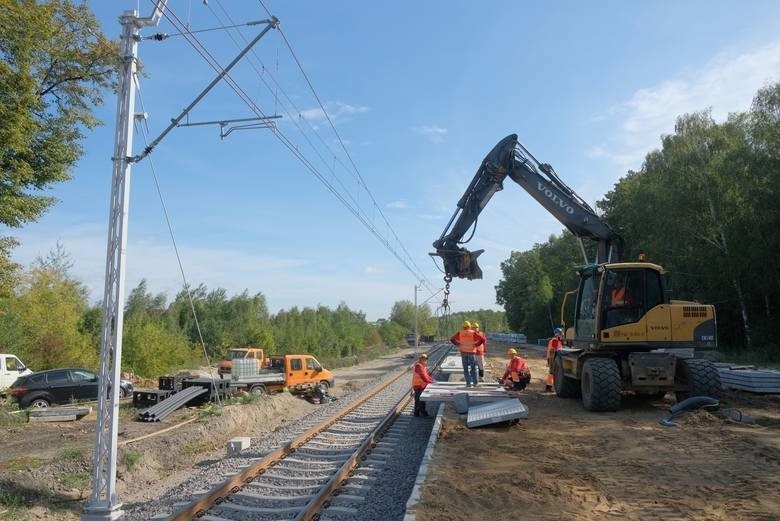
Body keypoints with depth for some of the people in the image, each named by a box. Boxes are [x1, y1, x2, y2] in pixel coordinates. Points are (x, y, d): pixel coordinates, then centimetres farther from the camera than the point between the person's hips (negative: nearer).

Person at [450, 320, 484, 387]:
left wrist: (458, 344, 3)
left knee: (466, 369, 6)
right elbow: (482, 339, -14)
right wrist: (476, 345, -4)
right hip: (471, 352, -1)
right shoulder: (473, 333, -6)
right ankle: (475, 382, 11)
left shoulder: (460, 333, -1)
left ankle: (468, 383, 0)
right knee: (473, 368, 12)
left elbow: (452, 339, 0)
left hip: (463, 352, 1)